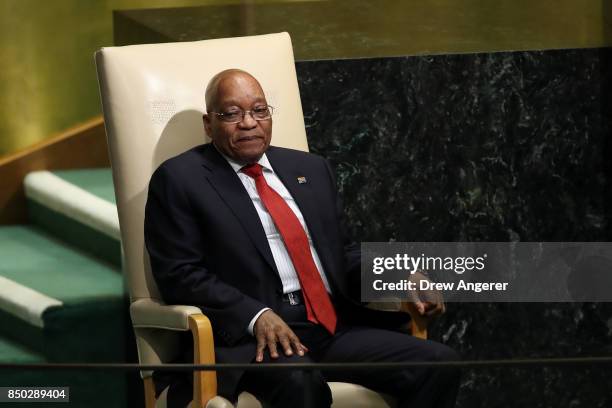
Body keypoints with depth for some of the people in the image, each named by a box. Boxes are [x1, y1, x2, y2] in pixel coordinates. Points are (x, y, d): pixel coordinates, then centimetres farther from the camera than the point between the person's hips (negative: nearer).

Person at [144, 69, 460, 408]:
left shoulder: (311, 170, 22)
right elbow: (180, 274, -5)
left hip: (336, 328, 6)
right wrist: (256, 316, -19)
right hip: (252, 337, -6)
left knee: (439, 365, -17)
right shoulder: (180, 179, 4)